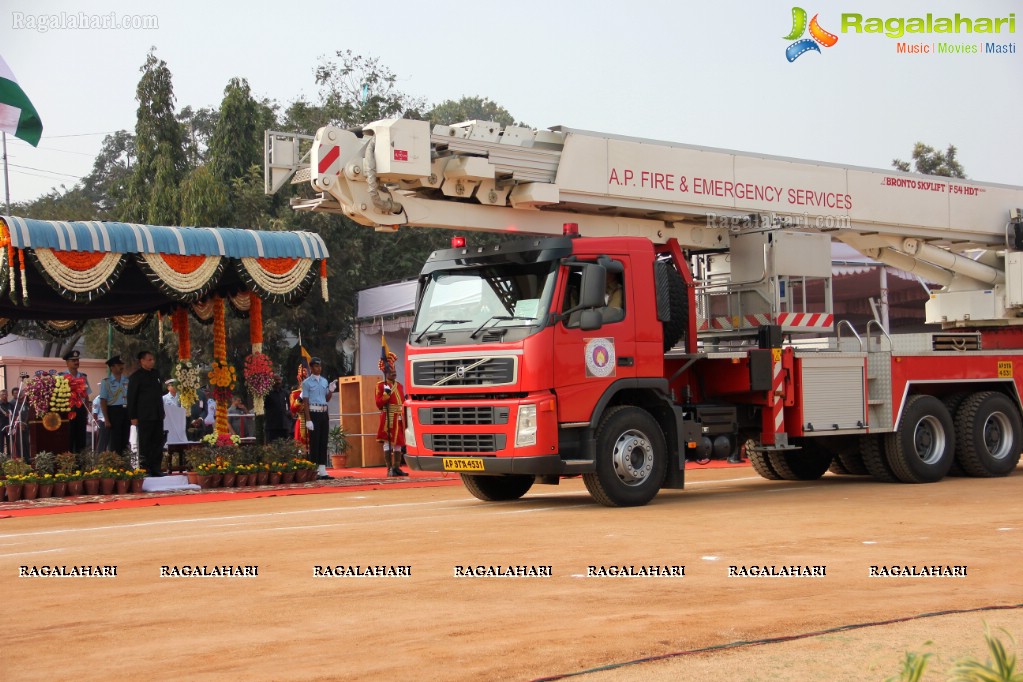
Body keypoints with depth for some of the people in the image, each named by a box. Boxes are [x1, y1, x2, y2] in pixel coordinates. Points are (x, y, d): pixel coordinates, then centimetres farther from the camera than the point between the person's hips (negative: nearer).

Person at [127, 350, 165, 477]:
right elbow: (131, 397, -5)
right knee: (145, 443, -2)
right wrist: (133, 417, -9)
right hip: (144, 416, -6)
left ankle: (156, 468, 10)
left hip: (157, 414, 6)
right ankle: (145, 469, 1)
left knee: (158, 442, 5)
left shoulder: (155, 374, 15)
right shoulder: (136, 376, -3)